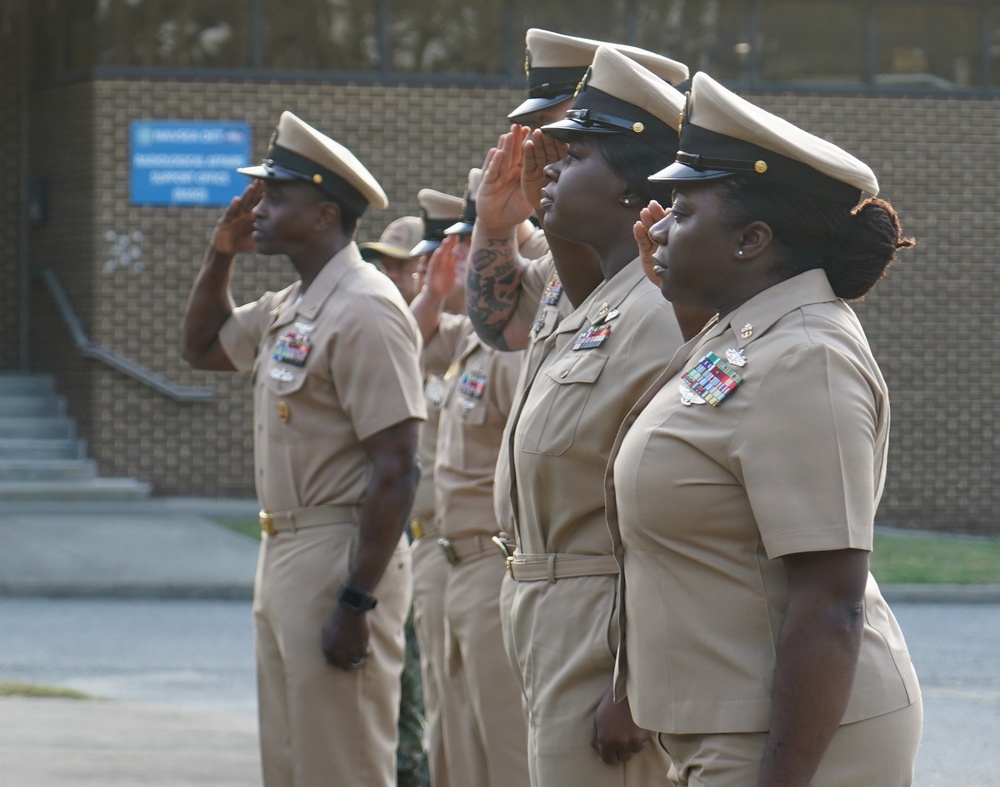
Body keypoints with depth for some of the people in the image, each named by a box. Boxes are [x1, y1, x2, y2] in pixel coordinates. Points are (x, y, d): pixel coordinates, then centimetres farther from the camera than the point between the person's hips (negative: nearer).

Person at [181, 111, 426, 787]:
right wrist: (221, 254, 17)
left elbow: (396, 470, -21)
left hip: (339, 557, -10)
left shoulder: (364, 311, -16)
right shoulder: (286, 311, 14)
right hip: (284, 554, 10)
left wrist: (356, 602, -24)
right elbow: (203, 346, 33)